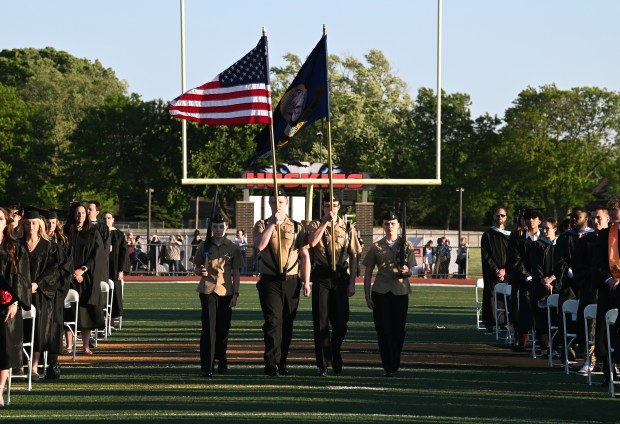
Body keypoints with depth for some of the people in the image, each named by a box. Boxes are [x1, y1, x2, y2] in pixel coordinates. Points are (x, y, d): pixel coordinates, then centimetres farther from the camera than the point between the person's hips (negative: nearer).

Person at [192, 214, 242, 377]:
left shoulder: (232, 248, 7)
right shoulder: (204, 246, 7)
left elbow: (236, 273, 6)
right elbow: (196, 268, 12)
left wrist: (235, 293, -2)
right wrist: (200, 271, -11)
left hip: (226, 292, 1)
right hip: (207, 290, -1)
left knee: (223, 328, 6)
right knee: (208, 328, -7)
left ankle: (222, 363, 21)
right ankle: (206, 366, -9)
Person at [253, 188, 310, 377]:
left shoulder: (297, 227, 10)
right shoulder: (262, 225, 6)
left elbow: (305, 255, 10)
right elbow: (260, 245, -14)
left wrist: (306, 282, 1)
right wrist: (273, 223, -16)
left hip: (291, 282, 2)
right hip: (270, 281, -2)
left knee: (287, 324, 7)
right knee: (273, 320, -15)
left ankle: (282, 363, 17)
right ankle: (271, 362, -22)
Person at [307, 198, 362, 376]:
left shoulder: (348, 228, 9)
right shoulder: (315, 225, 5)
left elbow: (353, 257, 8)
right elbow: (312, 242, -17)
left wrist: (352, 283, 2)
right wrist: (326, 222, -17)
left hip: (341, 278, 1)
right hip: (321, 278, -1)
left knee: (341, 321, 4)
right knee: (321, 321, -1)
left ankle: (335, 357, 27)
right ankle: (322, 363, 5)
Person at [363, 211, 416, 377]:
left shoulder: (406, 245, 8)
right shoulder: (376, 247, 7)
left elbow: (413, 269, 6)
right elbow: (368, 273, 9)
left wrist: (407, 271, -19)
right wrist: (367, 296, 2)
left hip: (400, 292, 0)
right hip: (380, 293, 0)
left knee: (398, 330, 1)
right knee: (383, 330, -4)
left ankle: (395, 365, 19)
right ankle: (387, 367, 1)